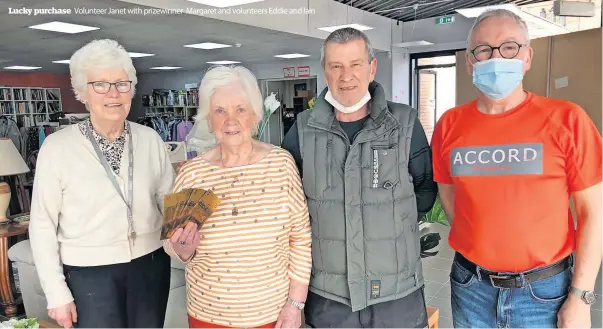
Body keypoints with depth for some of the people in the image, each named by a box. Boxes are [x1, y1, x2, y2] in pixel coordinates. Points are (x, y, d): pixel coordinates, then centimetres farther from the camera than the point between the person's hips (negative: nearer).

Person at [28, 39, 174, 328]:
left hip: (150, 266, 3)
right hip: (88, 273, -2)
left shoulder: (151, 140, -2)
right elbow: (43, 224, -5)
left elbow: (170, 201, 4)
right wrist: (56, 292, -6)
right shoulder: (57, 147, -9)